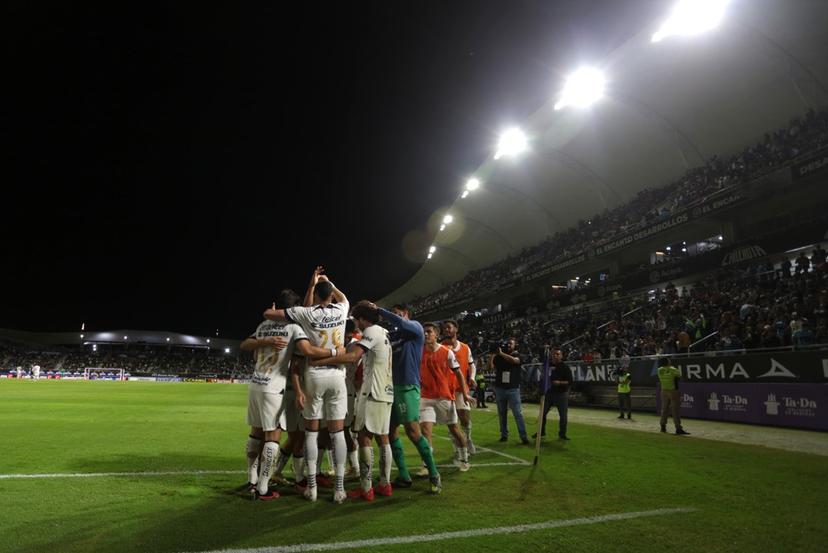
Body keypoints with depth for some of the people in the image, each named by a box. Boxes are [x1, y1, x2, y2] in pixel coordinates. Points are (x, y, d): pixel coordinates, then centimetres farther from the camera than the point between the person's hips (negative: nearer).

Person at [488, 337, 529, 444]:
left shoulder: (517, 355, 2)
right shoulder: (498, 357, 7)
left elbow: (514, 360, -22)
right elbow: (490, 368, -1)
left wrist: (501, 353, -19)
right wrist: (491, 355, -9)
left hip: (513, 389, -3)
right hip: (500, 389, 3)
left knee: (518, 413, -5)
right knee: (501, 414, 8)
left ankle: (523, 436, -4)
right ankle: (504, 435, 16)